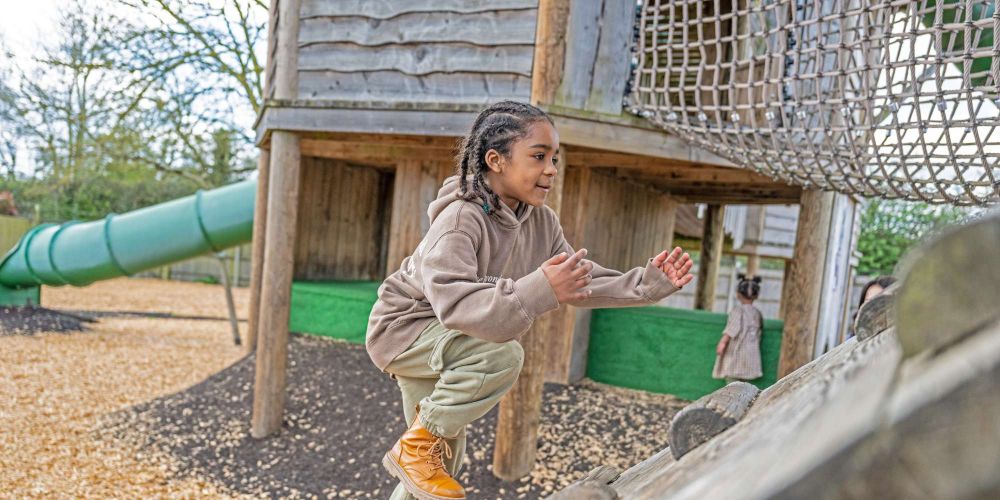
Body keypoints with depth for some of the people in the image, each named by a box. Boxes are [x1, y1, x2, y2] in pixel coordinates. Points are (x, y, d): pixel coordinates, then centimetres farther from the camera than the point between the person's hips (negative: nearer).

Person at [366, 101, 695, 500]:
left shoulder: (542, 222, -8)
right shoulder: (461, 218, -31)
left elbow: (582, 281, -3)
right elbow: (454, 304, -44)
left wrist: (648, 283, -15)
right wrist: (539, 290, -55)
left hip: (442, 342, 8)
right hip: (403, 327, -8)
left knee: (445, 459, 16)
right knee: (502, 354, -34)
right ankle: (416, 445, -15)